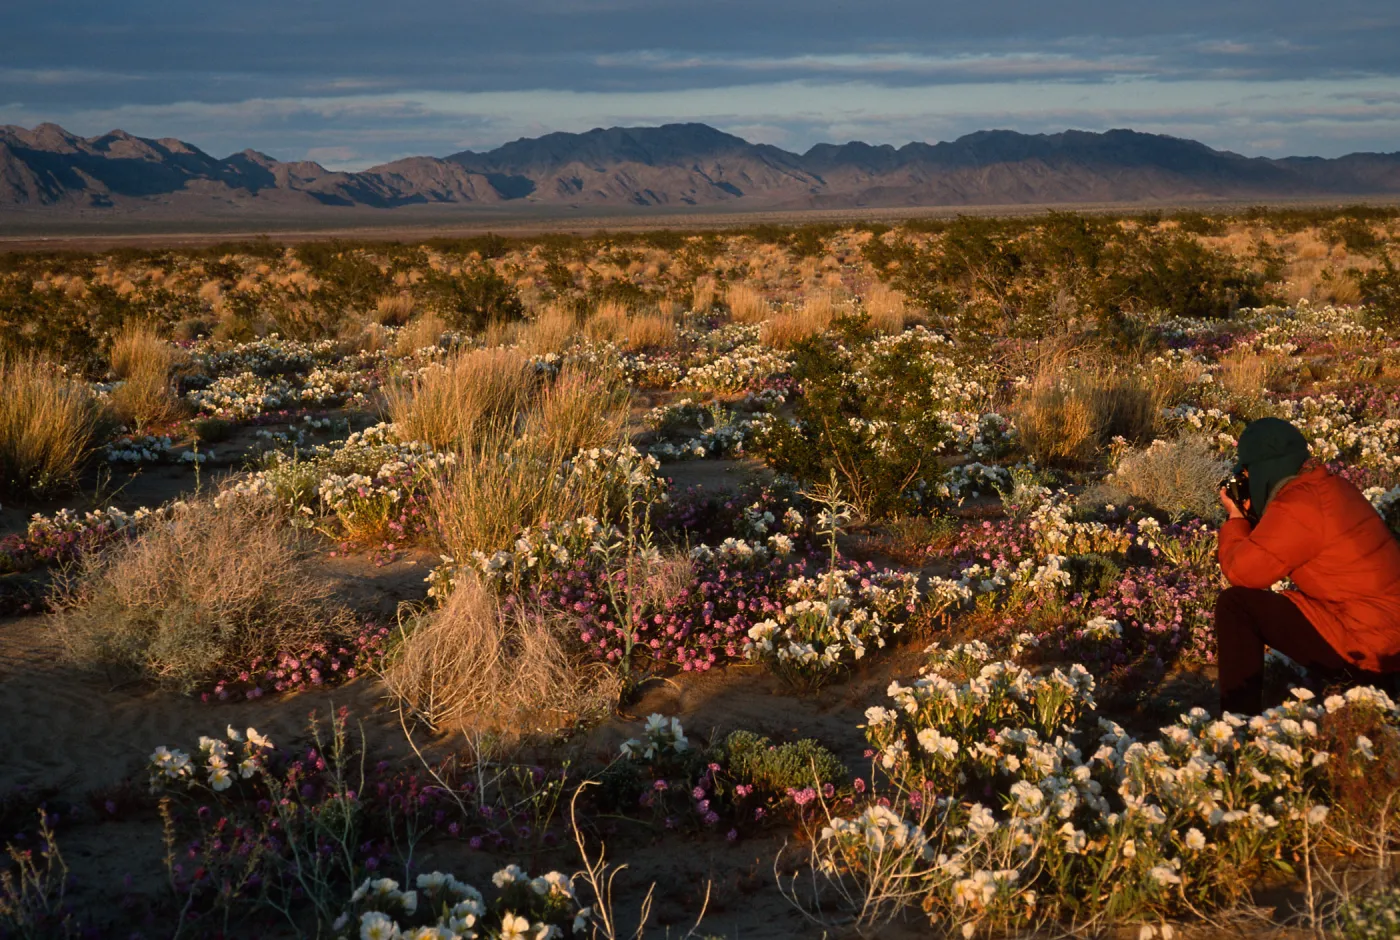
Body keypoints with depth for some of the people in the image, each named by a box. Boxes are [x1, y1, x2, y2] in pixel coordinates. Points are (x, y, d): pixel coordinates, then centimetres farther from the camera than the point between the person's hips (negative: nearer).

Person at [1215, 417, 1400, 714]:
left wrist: (1236, 519, 2)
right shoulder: (1326, 486, 10)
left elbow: (1241, 571, -14)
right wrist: (1253, 515, 13)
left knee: (1234, 605, -10)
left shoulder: (1298, 505, -19)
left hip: (1366, 647, -10)